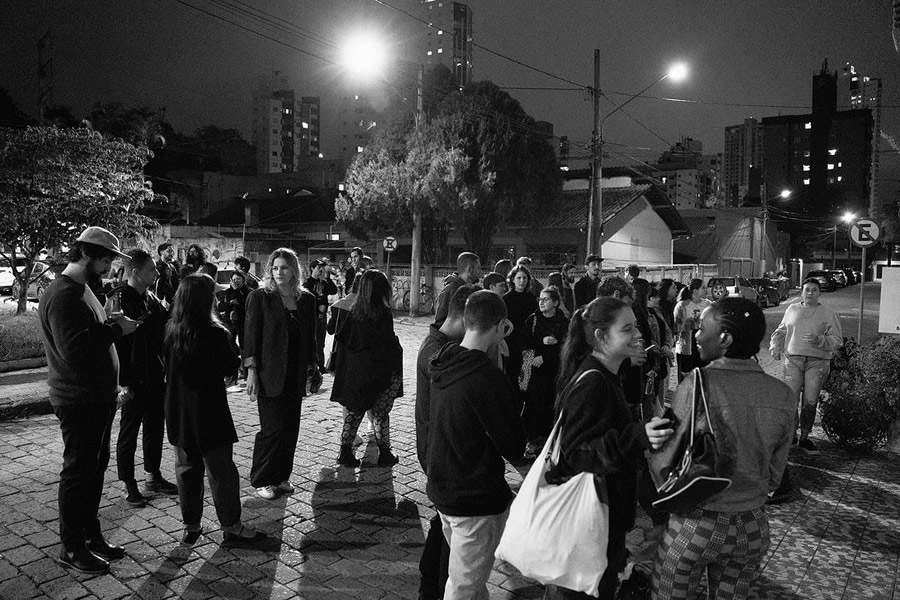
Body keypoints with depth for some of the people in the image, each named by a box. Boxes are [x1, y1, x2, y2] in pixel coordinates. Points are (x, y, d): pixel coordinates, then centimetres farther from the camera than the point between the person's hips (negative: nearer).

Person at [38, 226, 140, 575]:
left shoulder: (83, 290, 14)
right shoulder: (62, 295, -19)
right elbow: (74, 349, -28)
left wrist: (112, 324, 3)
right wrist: (116, 329, -22)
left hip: (98, 398, 10)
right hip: (78, 402, -10)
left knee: (96, 467, 17)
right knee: (79, 471, 2)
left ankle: (90, 535, 31)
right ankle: (71, 548, 16)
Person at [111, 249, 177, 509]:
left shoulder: (151, 298, 9)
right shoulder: (118, 300, -15)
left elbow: (167, 327, 17)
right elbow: (115, 343, -18)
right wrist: (123, 384, -20)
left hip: (156, 378, 8)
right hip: (134, 382, -8)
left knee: (155, 428, 17)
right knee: (129, 433, 7)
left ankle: (153, 476, 31)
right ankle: (129, 485, 19)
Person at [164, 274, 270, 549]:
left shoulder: (170, 330, -2)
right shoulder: (215, 333, -20)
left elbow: (167, 367, 7)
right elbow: (231, 367, -8)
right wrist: (232, 345, 5)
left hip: (177, 411, 6)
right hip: (208, 411, -6)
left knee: (187, 468, 16)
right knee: (221, 469, 4)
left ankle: (191, 526, 24)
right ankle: (231, 528, 12)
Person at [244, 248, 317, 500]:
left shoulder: (306, 299, 7)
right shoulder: (260, 297, -5)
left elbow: (310, 338, 11)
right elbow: (250, 336, -7)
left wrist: (311, 370, 7)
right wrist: (251, 373, -12)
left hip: (295, 375, 5)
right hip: (270, 374, -4)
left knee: (291, 427, 9)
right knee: (273, 427, -3)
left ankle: (281, 476, 24)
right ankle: (261, 480, 14)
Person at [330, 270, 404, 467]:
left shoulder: (353, 312, -3)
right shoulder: (383, 314, -17)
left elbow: (340, 336, 3)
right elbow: (389, 345, -15)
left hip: (355, 371, 4)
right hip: (380, 372, -4)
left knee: (353, 413, 15)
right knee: (381, 414, 9)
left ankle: (345, 452, 16)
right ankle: (384, 454, 16)